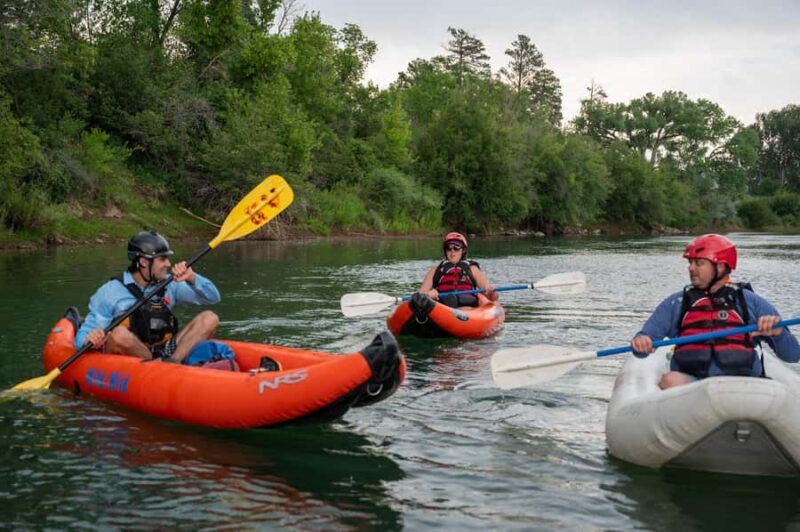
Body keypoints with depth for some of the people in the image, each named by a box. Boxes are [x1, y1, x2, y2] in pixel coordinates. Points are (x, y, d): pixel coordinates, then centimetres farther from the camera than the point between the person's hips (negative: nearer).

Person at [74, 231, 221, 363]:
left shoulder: (169, 285, 10)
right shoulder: (110, 292, -2)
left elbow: (213, 298, 8)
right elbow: (82, 338, -4)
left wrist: (192, 278, -10)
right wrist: (90, 339, -28)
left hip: (165, 352, 4)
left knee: (209, 318, -10)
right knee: (120, 334, -36)